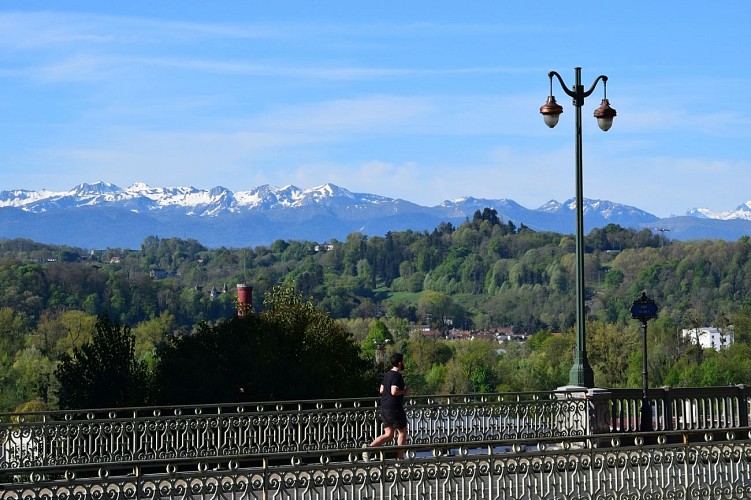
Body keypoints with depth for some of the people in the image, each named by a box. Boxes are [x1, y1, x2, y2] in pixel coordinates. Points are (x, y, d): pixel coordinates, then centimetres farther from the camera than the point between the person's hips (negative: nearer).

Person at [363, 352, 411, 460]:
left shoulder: (387, 374, 12)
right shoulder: (397, 376, -16)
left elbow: (381, 390, 17)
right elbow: (394, 391, -27)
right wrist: (405, 391, -10)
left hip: (384, 408, 8)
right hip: (394, 408, -8)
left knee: (388, 435, 11)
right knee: (402, 432, 8)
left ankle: (369, 447, -6)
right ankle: (400, 458, 11)